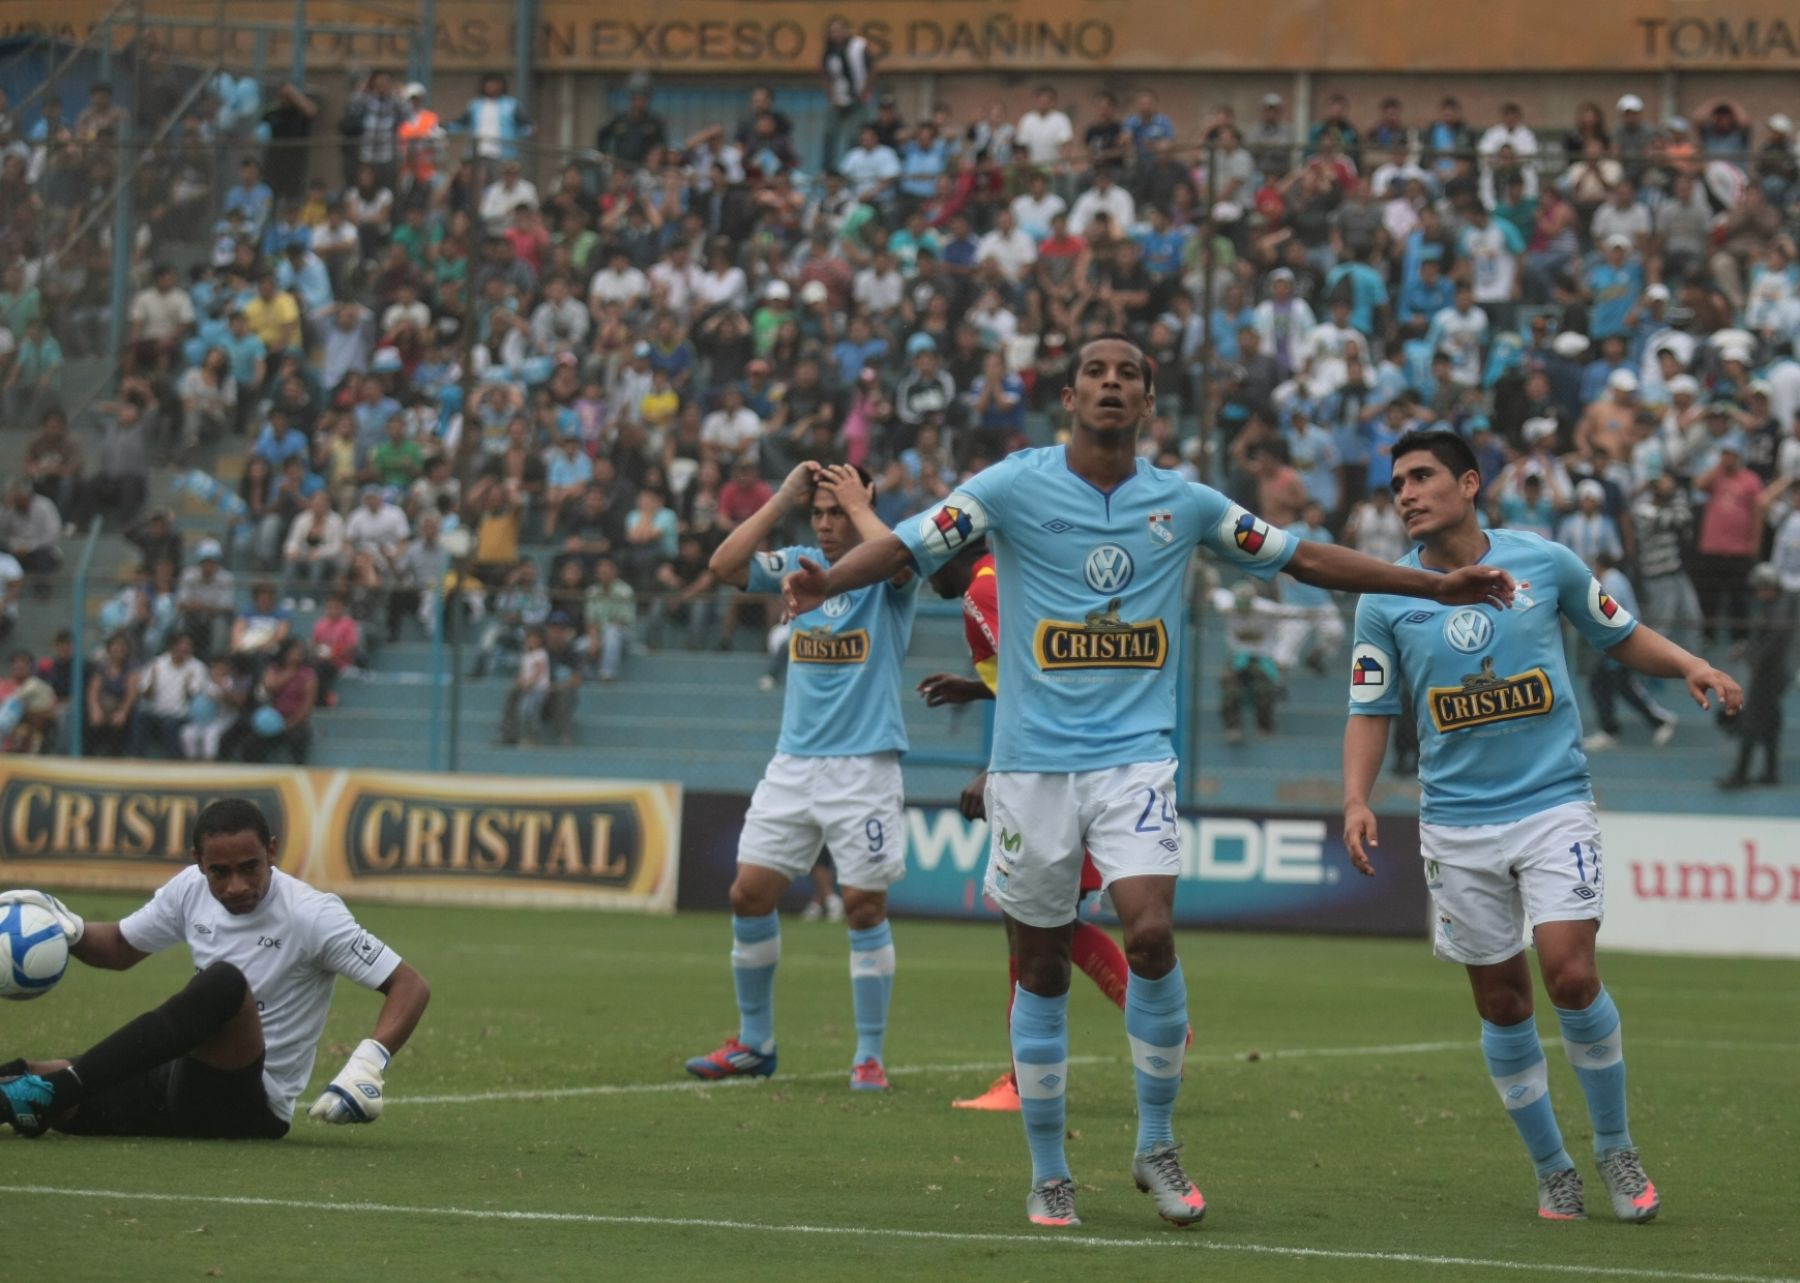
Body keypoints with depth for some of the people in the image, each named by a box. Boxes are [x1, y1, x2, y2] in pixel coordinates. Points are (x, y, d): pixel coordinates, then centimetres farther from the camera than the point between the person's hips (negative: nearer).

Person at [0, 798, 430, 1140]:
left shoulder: (311, 915, -13)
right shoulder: (191, 889, 4)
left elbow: (411, 986, -13)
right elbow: (121, 948, 21)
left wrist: (369, 1065, -29)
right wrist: (67, 930, -1)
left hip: (252, 1107, -7)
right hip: (184, 1085, 7)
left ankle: (61, 1088, -39)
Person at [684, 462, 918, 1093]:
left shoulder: (886, 578, -3)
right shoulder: (800, 566, 11)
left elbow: (899, 558, -27)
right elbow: (725, 565, -1)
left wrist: (859, 505, -11)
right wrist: (782, 500, -3)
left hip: (864, 767, -5)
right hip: (793, 760, 5)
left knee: (864, 906, -4)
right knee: (749, 894, 1)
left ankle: (870, 1056, 6)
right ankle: (754, 1042, 16)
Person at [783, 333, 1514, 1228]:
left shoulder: (1183, 504, 7)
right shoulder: (1014, 487, -1)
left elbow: (1302, 557, 15)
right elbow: (909, 545, -10)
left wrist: (1438, 586, 13)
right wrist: (827, 581, -30)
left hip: (1136, 757, 1)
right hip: (1033, 760, -1)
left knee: (1150, 932, -19)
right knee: (1042, 967, 4)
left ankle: (1157, 1146, -1)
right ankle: (1048, 1173, 17)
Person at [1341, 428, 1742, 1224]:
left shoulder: (1545, 563, -1)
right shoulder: (1385, 600, 0)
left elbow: (1622, 638, 13)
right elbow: (1370, 711, 6)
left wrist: (1690, 666, -5)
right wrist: (1356, 800, -9)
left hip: (1554, 804, -2)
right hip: (1456, 823, 2)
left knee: (1569, 973, -16)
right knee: (1501, 1002, 3)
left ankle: (1615, 1148, 4)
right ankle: (1552, 1171, 19)